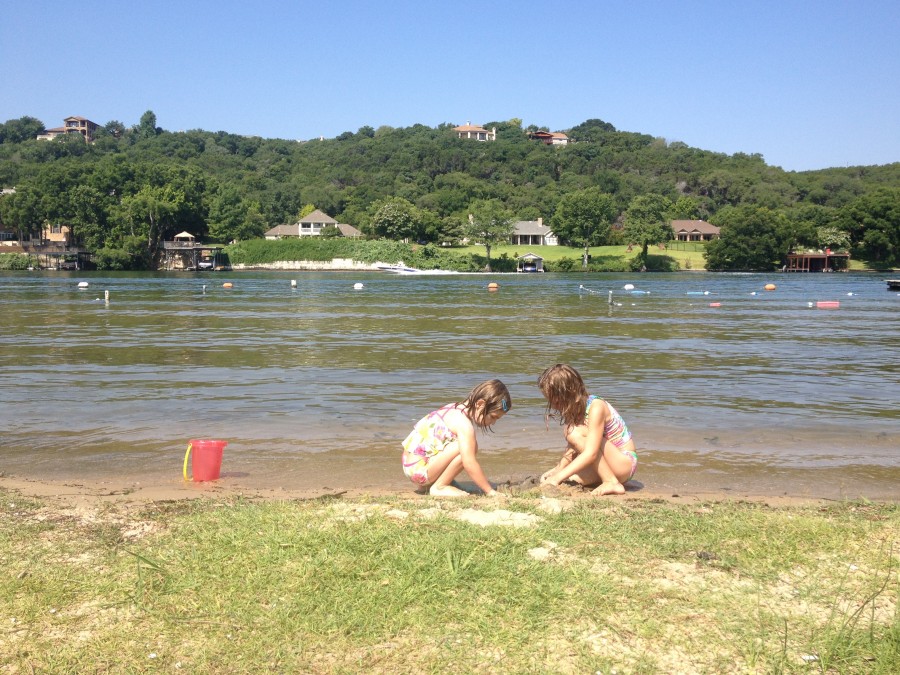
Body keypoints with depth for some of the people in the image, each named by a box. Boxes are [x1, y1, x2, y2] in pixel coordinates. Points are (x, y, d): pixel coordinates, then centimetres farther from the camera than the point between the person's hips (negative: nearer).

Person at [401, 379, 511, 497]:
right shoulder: (464, 423, -20)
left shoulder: (456, 409, 10)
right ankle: (439, 487, -9)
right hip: (418, 469, -10)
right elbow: (469, 463, -24)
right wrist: (490, 491, -17)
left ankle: (431, 483, 12)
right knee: (468, 447, -21)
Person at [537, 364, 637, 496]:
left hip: (625, 464, -8)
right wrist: (557, 470, -14)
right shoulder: (574, 409, 0)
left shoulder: (596, 407, -24)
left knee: (576, 433, -26)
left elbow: (590, 454, -31)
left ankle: (612, 483, -19)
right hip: (604, 463, 8)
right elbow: (572, 449, 2)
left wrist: (559, 477, -32)